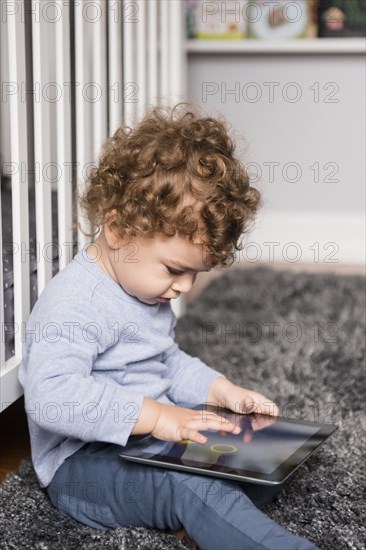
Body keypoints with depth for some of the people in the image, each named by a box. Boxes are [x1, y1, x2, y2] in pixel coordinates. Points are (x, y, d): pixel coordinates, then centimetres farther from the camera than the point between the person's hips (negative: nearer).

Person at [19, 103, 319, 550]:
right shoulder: (74, 303, -23)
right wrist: (153, 415, -38)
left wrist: (222, 390, 6)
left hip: (145, 439, 10)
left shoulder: (146, 290, 11)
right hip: (82, 462, -10)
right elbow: (53, 394, -36)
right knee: (192, 485, -33)